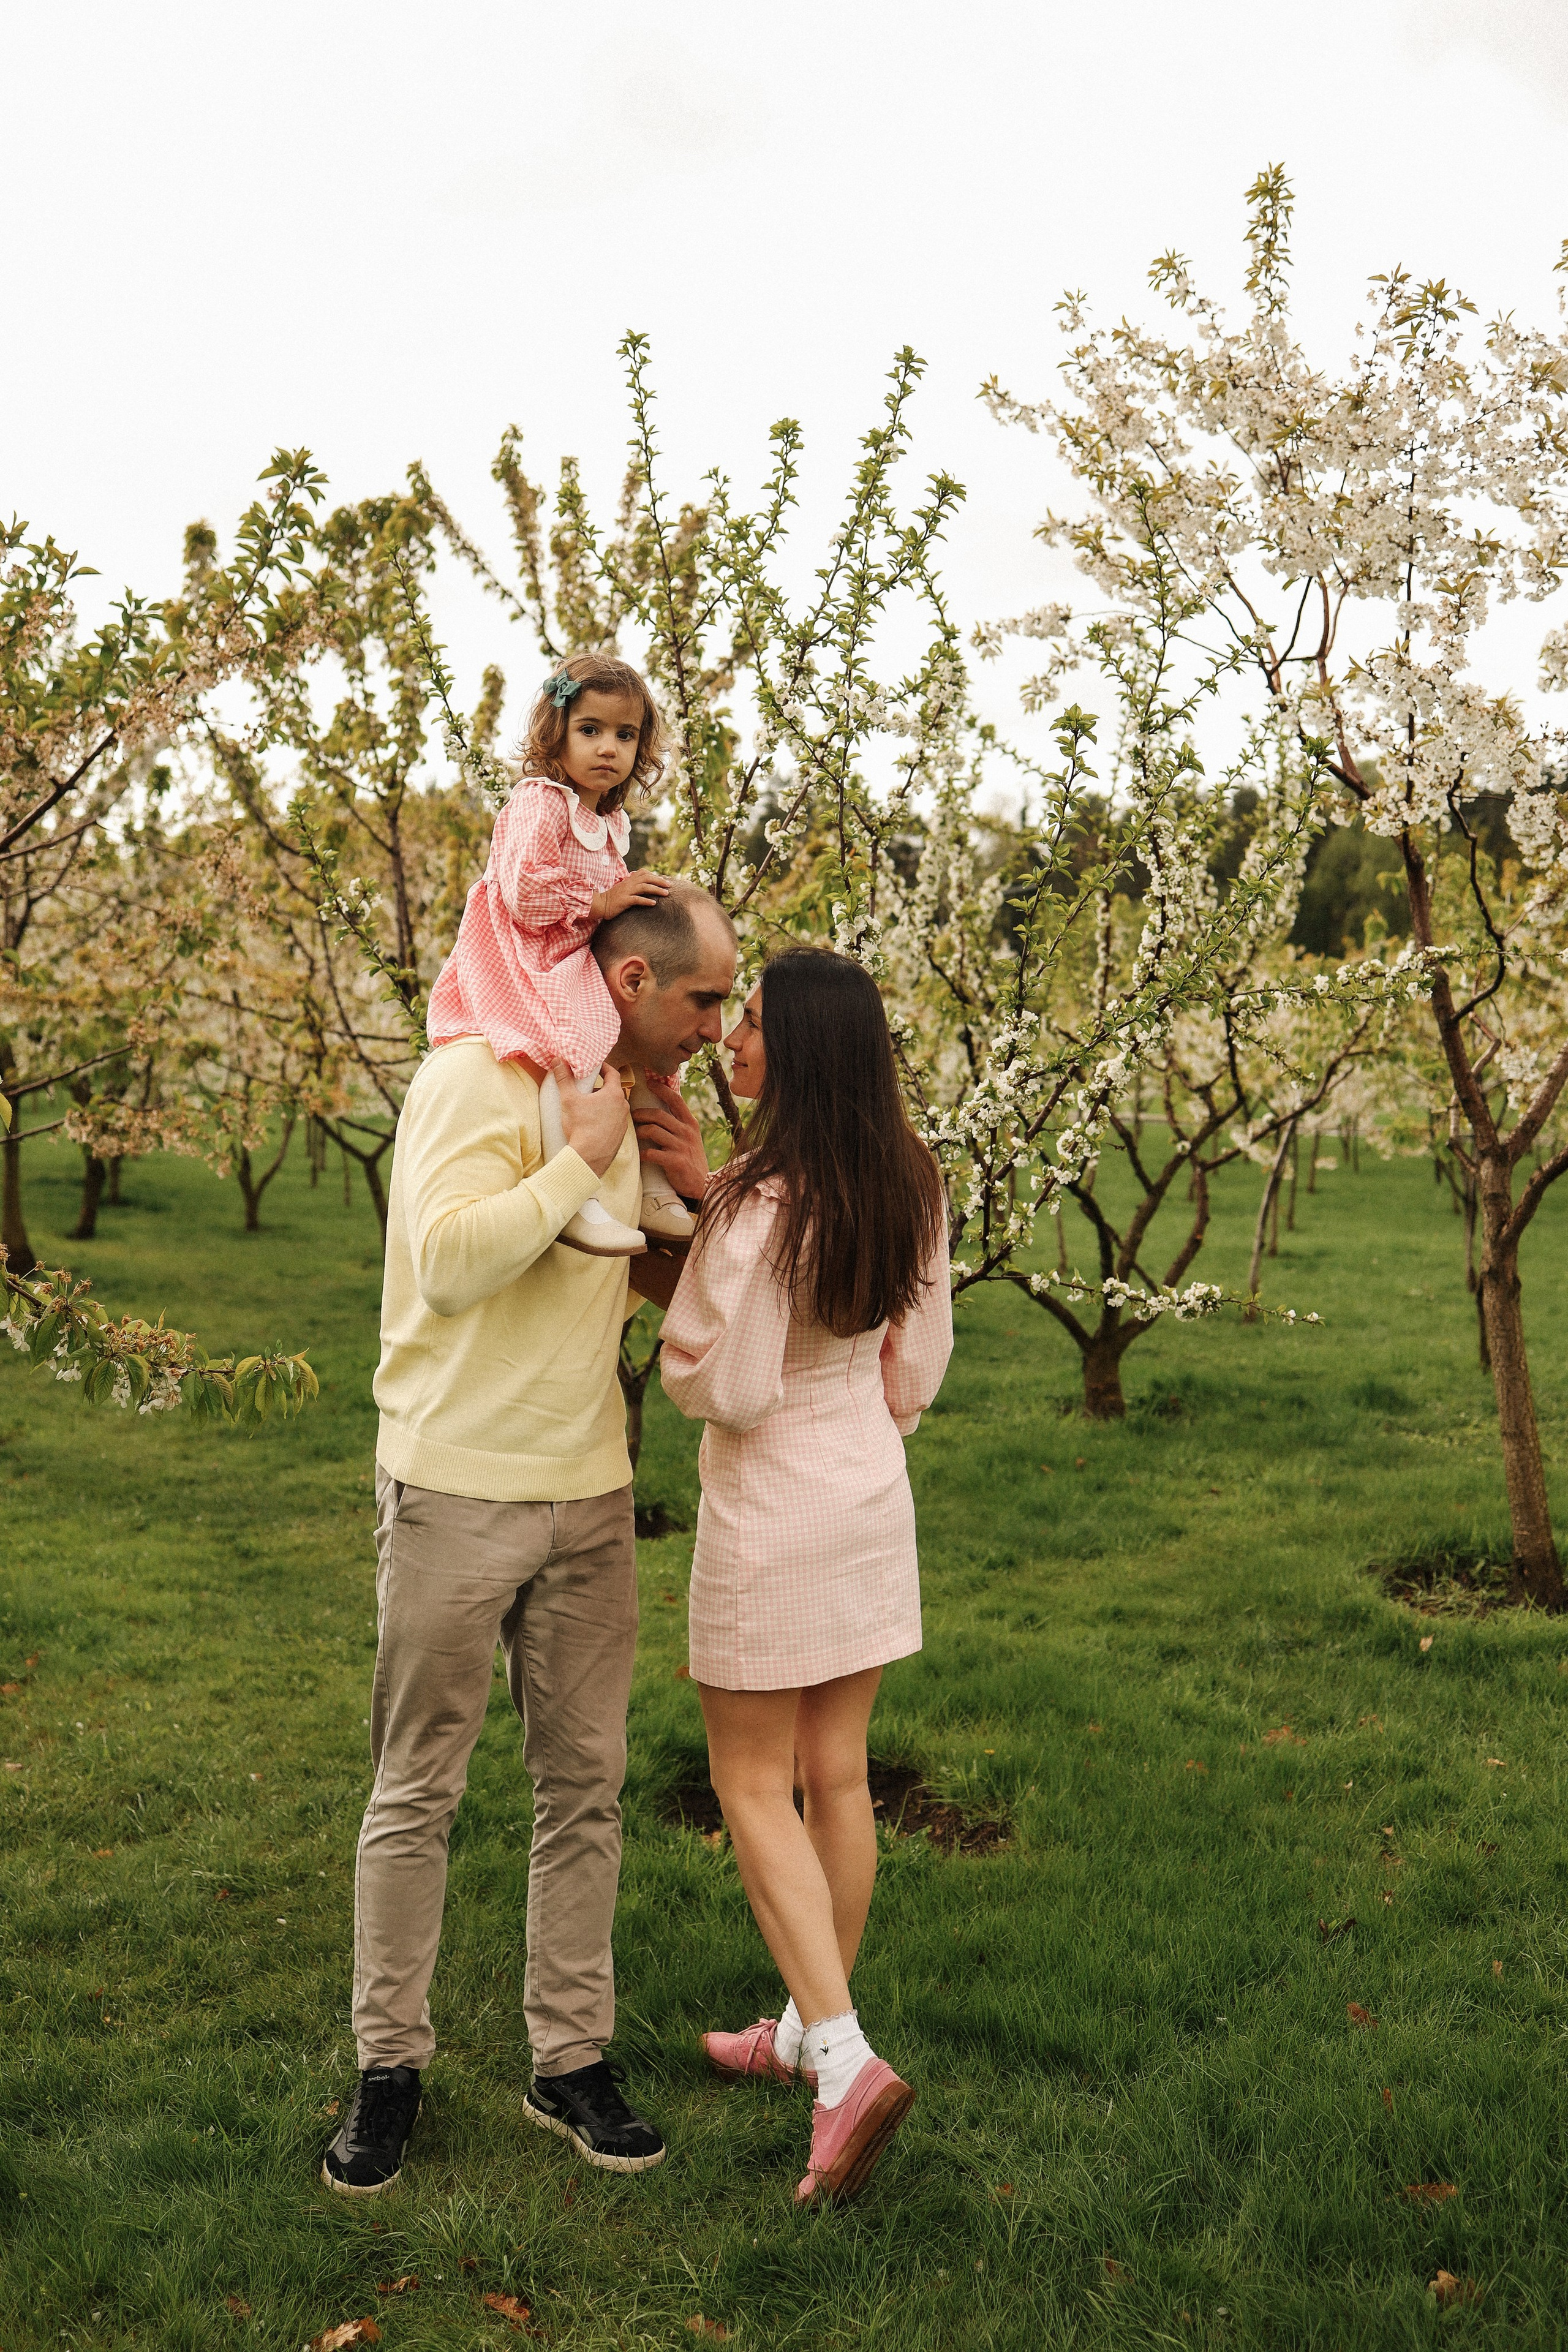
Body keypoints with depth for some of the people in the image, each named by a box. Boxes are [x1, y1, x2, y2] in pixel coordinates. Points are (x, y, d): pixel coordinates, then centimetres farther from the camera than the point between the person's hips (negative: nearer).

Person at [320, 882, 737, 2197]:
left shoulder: (614, 1101, 11)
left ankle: (571, 2062, 22)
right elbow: (447, 1261, -27)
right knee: (419, 1792, 5)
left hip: (588, 1494, 7)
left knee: (586, 1784, 10)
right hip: (458, 1489, -7)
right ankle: (390, 2066, 21)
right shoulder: (481, 1077, -13)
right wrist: (584, 1160, -20)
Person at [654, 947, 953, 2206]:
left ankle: (845, 2058, -2)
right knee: (837, 1773, 16)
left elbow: (728, 1390, -20)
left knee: (754, 1787, 5)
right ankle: (812, 2026, 31)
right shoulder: (907, 1184, 0)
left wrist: (677, 1320, -3)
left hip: (773, 1512, -7)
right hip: (875, 1494, 7)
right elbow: (919, 1359, 8)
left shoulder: (761, 1202, -22)